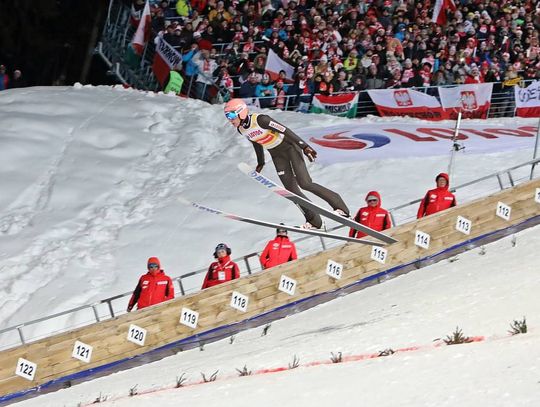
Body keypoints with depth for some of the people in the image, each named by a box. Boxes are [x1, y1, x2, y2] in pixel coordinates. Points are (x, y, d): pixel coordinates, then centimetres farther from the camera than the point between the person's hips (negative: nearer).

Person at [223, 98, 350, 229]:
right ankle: (314, 221, 4)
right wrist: (260, 162, 24)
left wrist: (304, 146, -28)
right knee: (291, 189, -3)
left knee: (304, 183, -16)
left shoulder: (260, 120, -28)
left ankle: (339, 206, -4)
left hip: (289, 146, -7)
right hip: (276, 154, 7)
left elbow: (284, 130, -26)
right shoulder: (241, 129, -5)